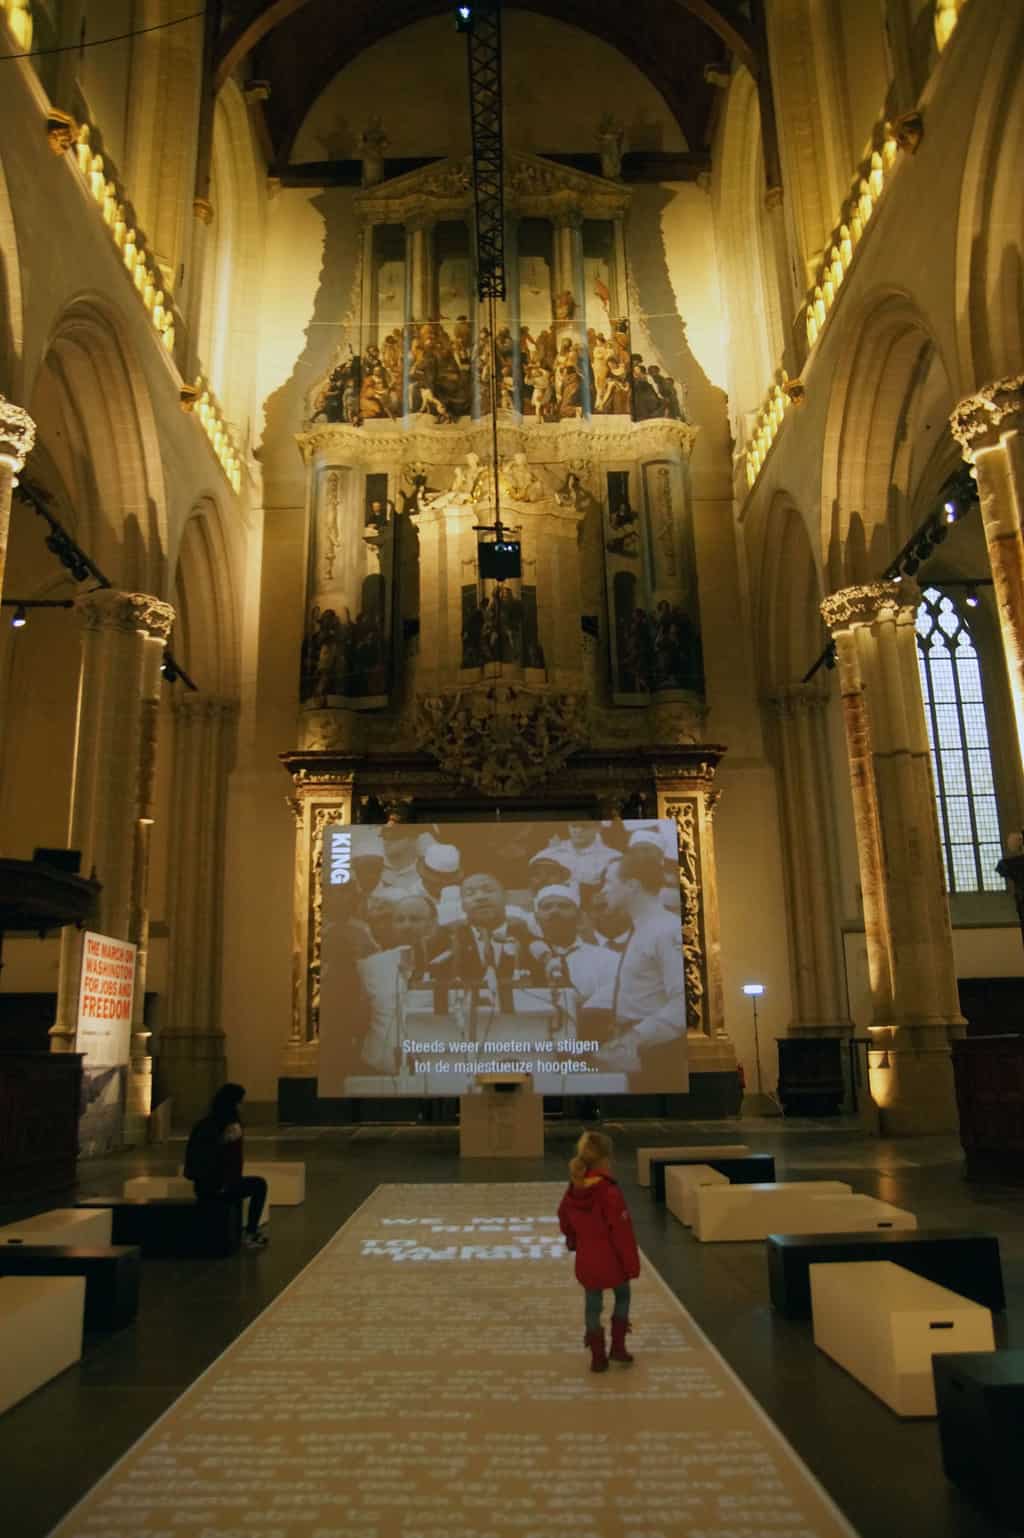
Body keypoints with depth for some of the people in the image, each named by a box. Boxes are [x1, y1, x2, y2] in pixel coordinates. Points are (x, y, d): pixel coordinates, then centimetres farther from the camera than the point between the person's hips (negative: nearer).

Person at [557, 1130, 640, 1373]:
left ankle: (597, 1357, 23)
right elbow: (622, 1232, -20)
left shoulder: (573, 1191, -5)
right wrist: (632, 1264, -9)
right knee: (622, 1296, 22)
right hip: (612, 1260, -4)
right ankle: (618, 1347, 24)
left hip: (587, 1261, 4)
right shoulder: (610, 1192, -24)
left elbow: (565, 1221, 11)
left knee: (593, 1305, 16)